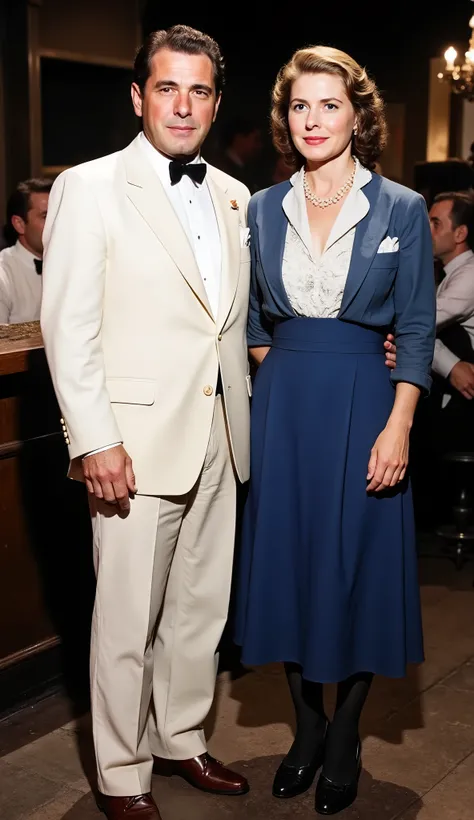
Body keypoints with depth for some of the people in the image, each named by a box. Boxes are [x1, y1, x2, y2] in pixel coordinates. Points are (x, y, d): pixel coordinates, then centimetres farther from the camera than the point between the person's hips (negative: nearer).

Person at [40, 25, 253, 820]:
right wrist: (93, 441, -15)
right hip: (137, 443, -5)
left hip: (217, 436, 6)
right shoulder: (89, 187, -5)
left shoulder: (233, 196, 12)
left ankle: (180, 738, 35)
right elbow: (68, 327, -10)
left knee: (202, 606, 15)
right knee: (128, 620, 4)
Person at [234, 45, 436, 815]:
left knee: (358, 569, 4)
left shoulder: (402, 209, -3)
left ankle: (345, 740, 23)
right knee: (287, 562, 9)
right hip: (281, 405, 3)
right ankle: (307, 729, 27)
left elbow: (416, 330, -4)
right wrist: (284, 378, 2)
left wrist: (398, 428, -12)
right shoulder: (262, 210, 6)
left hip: (363, 402, -3)